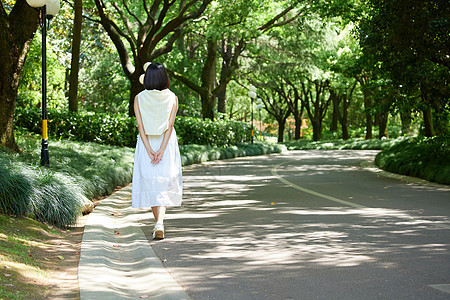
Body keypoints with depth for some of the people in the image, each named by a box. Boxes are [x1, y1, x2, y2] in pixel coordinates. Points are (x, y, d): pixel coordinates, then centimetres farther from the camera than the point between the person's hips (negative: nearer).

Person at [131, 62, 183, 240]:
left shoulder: (139, 98, -2)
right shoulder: (172, 98, -3)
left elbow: (141, 126, -8)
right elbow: (170, 125, -11)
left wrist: (150, 150, -11)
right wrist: (161, 151, -14)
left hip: (146, 145, 1)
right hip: (167, 145, 0)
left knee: (150, 184, 11)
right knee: (165, 185, 3)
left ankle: (158, 224, 15)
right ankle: (160, 223, -17)